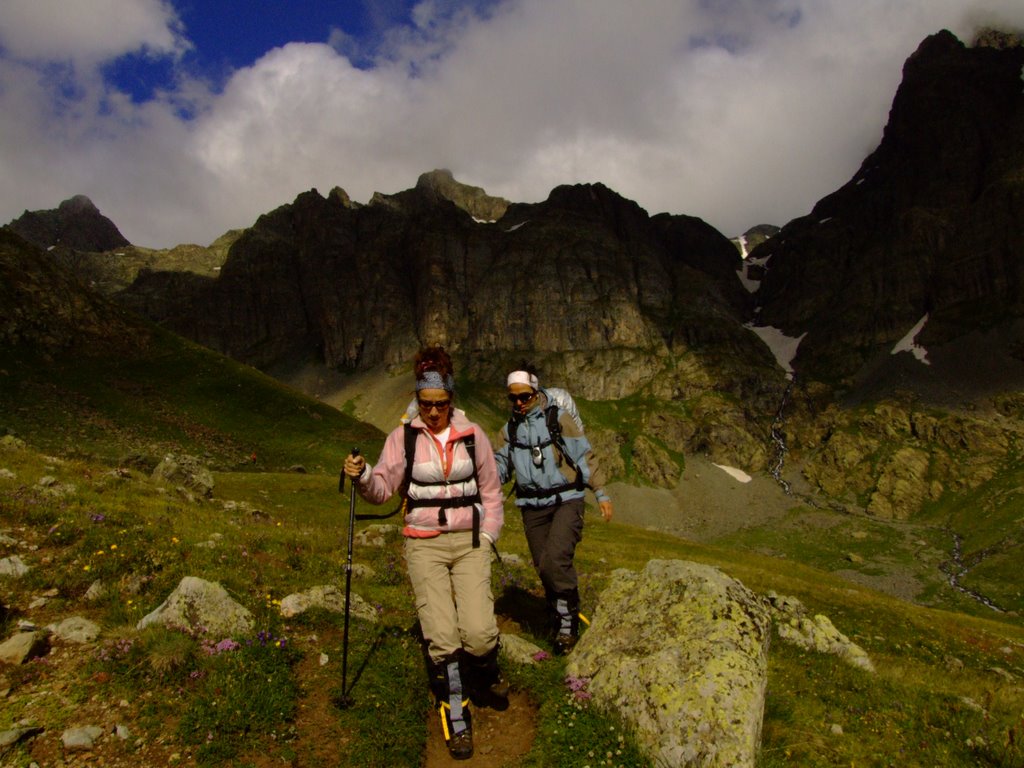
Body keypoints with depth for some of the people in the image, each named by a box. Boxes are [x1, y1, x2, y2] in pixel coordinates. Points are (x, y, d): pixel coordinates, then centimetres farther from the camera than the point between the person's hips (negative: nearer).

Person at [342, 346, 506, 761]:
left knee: (479, 633, -11)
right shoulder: (404, 437, 0)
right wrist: (362, 477, -19)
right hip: (424, 544, 0)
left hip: (469, 541, 1)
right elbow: (383, 487, 0)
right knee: (441, 638, -8)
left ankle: (484, 678, 25)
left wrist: (487, 535, 4)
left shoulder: (472, 435, 2)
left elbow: (491, 490, 10)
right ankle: (456, 717, 15)